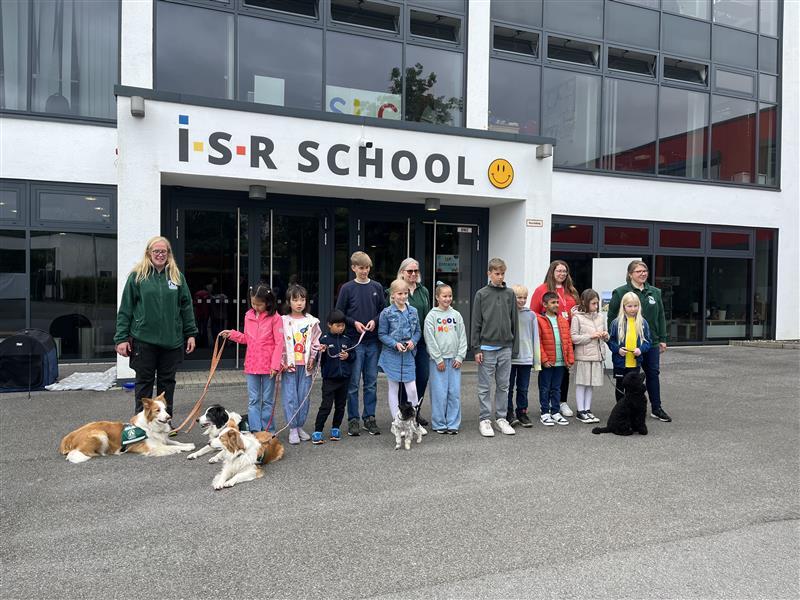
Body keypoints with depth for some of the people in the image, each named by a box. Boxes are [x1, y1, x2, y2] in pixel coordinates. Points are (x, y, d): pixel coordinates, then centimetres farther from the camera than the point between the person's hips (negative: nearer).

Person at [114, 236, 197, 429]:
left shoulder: (177, 277, 7)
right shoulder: (137, 276, 0)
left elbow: (186, 306, 9)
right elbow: (125, 309, -1)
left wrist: (191, 334, 6)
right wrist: (121, 338, -5)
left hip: (172, 339, 2)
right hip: (144, 339, -2)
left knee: (167, 381, 11)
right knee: (144, 381, 7)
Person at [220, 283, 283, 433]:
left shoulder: (275, 318, -10)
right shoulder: (248, 316, 6)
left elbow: (279, 343, -11)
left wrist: (275, 365, -15)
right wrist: (231, 334, 3)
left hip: (268, 366, -4)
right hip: (251, 364, 5)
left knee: (267, 400, 8)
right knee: (253, 400, 7)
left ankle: (268, 431, 16)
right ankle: (255, 430, 12)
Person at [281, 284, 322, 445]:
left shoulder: (311, 321, 6)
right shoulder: (284, 321, -1)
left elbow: (316, 342, 9)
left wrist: (312, 359, 0)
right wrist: (282, 362, -10)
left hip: (305, 365, 2)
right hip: (289, 365, -2)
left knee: (304, 396, 6)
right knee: (290, 397, -1)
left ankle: (300, 426, 20)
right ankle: (292, 429, 8)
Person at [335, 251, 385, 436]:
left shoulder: (376, 287, 6)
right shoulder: (347, 288, -1)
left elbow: (383, 310, 10)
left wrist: (374, 321, -8)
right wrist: (354, 323, -12)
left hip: (373, 341, 3)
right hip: (354, 341, -2)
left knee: (371, 382, 8)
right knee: (353, 382, 2)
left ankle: (369, 417, 19)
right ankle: (353, 419, 12)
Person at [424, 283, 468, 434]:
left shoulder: (456, 315, 9)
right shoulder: (432, 316, -1)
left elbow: (462, 337, 8)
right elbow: (430, 339, -6)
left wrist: (460, 357, -1)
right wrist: (438, 359, -9)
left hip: (454, 359, 3)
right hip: (438, 359, -3)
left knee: (455, 392, 3)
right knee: (439, 392, -2)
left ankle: (453, 424, 12)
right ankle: (439, 424, 9)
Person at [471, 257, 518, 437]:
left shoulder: (510, 294, 7)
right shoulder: (481, 294, -1)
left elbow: (514, 322, 9)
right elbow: (476, 323, -2)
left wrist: (514, 348, 6)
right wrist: (476, 348, -7)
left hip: (505, 348, 3)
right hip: (487, 347, -3)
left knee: (503, 385, 10)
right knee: (485, 387, 3)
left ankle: (501, 418, 20)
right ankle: (485, 419, 12)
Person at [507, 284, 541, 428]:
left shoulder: (531, 315, 3)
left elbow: (535, 338, 6)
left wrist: (537, 359, 5)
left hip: (526, 358, 2)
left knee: (523, 388, 11)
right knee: (509, 387, 7)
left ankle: (522, 413, 22)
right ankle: (509, 413, 18)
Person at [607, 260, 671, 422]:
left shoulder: (655, 292, 11)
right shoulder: (620, 292, -4)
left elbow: (661, 317, 14)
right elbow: (612, 317, -4)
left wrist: (662, 339, 10)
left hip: (651, 341, 4)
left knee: (653, 373, 9)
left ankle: (656, 408, 19)